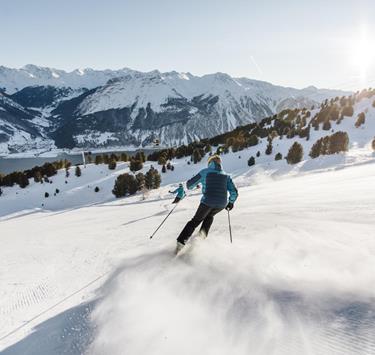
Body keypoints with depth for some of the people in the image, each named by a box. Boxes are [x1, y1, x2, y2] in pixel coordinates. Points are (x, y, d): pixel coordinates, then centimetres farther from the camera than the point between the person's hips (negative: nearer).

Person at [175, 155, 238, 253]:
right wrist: (231, 202, 25)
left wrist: (190, 186, 30)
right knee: (210, 216, 34)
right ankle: (203, 232, 14)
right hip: (222, 204, 3)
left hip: (207, 202, -3)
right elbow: (234, 192, 8)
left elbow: (190, 184, 7)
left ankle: (181, 242, 7)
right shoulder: (226, 175, 15)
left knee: (196, 220, 15)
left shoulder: (205, 172, 6)